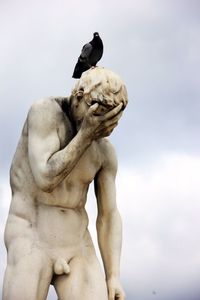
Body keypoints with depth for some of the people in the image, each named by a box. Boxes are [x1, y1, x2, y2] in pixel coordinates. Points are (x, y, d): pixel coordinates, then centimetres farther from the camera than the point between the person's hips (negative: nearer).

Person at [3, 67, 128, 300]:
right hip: (29, 244, -5)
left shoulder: (105, 151, 9)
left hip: (77, 249, 5)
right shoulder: (46, 111, -8)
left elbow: (108, 217, 9)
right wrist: (87, 134, -18)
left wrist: (114, 276, -1)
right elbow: (45, 179, -19)